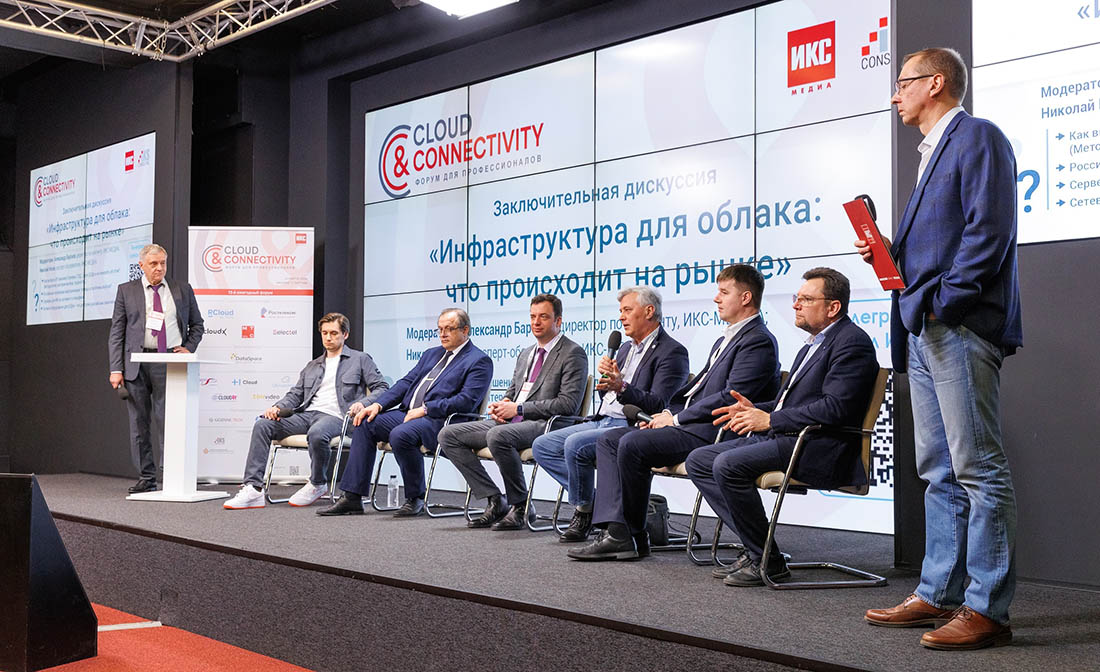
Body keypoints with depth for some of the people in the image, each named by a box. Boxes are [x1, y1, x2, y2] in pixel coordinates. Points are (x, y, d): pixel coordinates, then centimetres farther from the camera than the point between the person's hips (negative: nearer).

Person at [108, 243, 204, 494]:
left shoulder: (182, 290, 12)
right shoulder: (127, 291, 9)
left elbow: (197, 324, 20)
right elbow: (116, 333, 5)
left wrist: (188, 348, 2)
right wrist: (116, 369, -4)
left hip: (170, 363, -1)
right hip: (137, 364, 1)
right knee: (139, 423, 3)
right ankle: (146, 477, 11)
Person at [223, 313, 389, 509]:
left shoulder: (360, 360, 14)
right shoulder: (312, 366, 30)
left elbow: (382, 388, 5)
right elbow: (295, 395, 24)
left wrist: (363, 403, -15)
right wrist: (278, 407, 1)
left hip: (335, 417, -6)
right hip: (306, 413, 6)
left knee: (316, 433, -40)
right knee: (262, 424, -17)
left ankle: (318, 485, -13)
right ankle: (253, 489, -22)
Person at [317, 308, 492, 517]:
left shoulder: (479, 361, -2)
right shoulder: (431, 354, 24)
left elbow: (466, 401, -15)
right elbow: (406, 382, 19)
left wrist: (425, 409, -18)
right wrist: (378, 404, 2)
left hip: (439, 420, -8)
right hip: (408, 413, 8)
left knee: (400, 435, -33)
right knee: (365, 425, -7)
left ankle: (415, 498, -14)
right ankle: (352, 498, -6)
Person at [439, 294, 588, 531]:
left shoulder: (573, 354, -3)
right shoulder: (526, 354, 23)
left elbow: (569, 403, -14)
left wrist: (518, 409, -15)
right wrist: (501, 407, 2)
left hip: (544, 424, -9)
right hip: (510, 422, 9)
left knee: (497, 436, -38)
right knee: (448, 435, -4)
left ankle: (521, 506, -19)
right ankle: (494, 502, -5)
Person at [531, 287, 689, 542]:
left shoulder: (672, 352, -6)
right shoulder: (627, 348, 21)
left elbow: (658, 405, -17)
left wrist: (622, 388, -31)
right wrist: (606, 376, 0)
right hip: (603, 421, 9)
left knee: (575, 444, -31)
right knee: (542, 446, -1)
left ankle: (584, 512, -10)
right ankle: (594, 498, -3)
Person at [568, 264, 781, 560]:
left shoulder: (759, 341, -10)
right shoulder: (725, 339, 23)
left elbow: (730, 398, -19)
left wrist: (676, 418, -13)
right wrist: (668, 413, 7)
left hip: (711, 432, -11)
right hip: (689, 425, 11)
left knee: (632, 444, -26)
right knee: (609, 440, 1)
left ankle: (635, 538, -11)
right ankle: (616, 532, -12)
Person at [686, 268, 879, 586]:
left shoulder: (852, 341, -9)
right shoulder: (812, 345, 23)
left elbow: (835, 407, -20)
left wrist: (770, 420, -16)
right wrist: (757, 409, 7)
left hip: (820, 447, -11)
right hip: (783, 438, 11)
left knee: (728, 464, -28)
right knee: (698, 460, 2)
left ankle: (767, 560, -14)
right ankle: (754, 547, -1)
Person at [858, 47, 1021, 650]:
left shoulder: (977, 137, -4)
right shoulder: (933, 152, 25)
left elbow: (988, 229, -15)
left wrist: (944, 301, -18)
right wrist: (886, 253, 9)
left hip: (961, 327, -10)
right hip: (925, 331, 10)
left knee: (978, 469, -8)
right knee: (938, 471, 12)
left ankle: (986, 609, -5)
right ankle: (938, 594, 18)